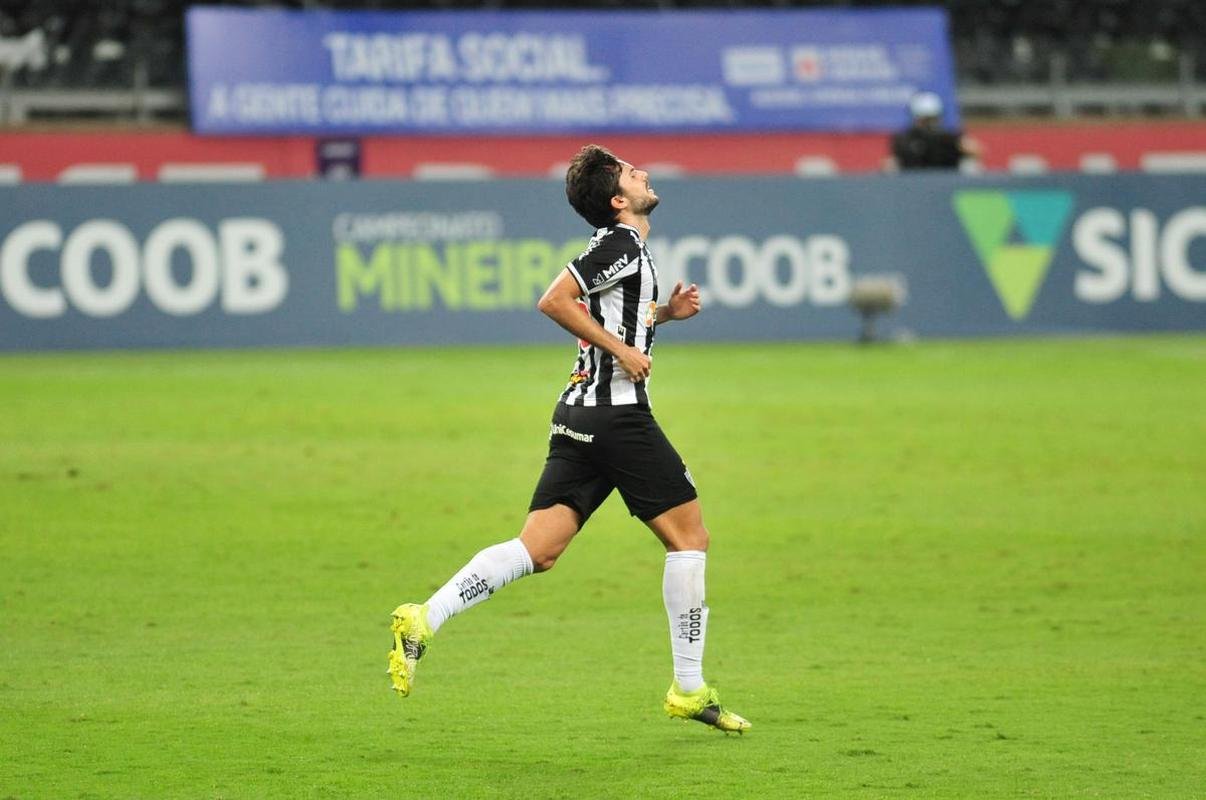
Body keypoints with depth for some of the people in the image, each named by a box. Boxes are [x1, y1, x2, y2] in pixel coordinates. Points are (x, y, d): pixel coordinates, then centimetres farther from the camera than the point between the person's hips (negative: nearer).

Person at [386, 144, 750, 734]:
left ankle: (424, 619, -17)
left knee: (538, 549, -1)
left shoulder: (623, 246, 20)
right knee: (689, 536, 2)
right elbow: (554, 302, -19)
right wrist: (621, 348, -16)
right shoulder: (622, 242, -9)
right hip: (617, 413, -9)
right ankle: (689, 690, 4)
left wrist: (664, 313, 21)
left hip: (579, 417, 9)